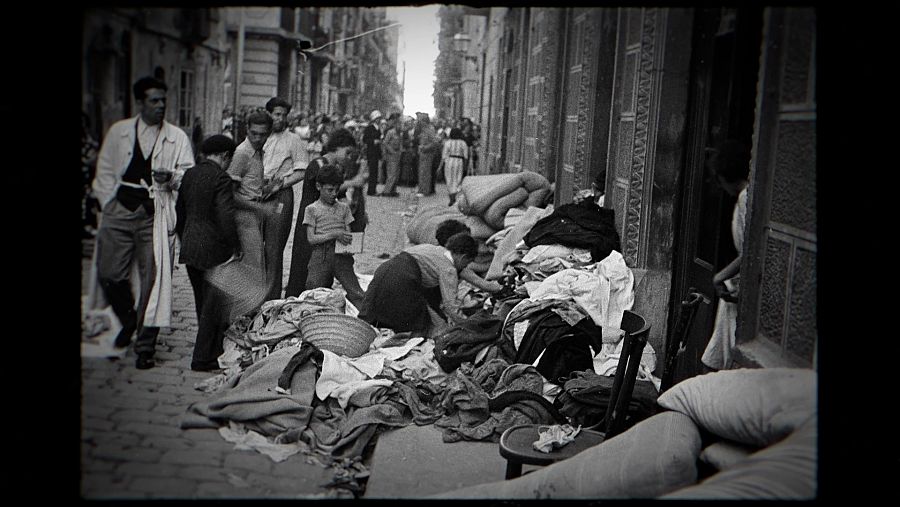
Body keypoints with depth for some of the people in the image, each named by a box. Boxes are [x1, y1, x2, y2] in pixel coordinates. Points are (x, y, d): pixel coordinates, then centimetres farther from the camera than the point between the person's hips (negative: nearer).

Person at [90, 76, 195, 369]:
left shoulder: (177, 138, 6)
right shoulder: (118, 132, 10)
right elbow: (105, 171, 14)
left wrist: (172, 177, -15)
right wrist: (107, 201, 4)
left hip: (156, 215, -1)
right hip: (121, 210, 2)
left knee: (154, 279, -3)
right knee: (109, 274, 0)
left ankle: (145, 345, 7)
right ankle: (128, 321, 29)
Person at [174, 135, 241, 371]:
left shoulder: (189, 175, 7)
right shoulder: (221, 179, -15)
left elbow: (179, 211, 14)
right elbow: (226, 218, -21)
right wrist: (235, 249, -11)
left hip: (190, 247, 8)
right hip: (213, 250, -7)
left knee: (203, 302, 18)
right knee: (213, 303, 2)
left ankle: (214, 349, 33)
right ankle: (203, 358, 6)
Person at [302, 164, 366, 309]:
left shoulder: (343, 208, 16)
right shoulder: (311, 209, 6)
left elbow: (348, 233, 13)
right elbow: (311, 239, -2)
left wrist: (349, 240, -12)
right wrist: (334, 234, -16)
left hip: (342, 255, 1)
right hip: (321, 255, -1)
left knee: (355, 292, -16)